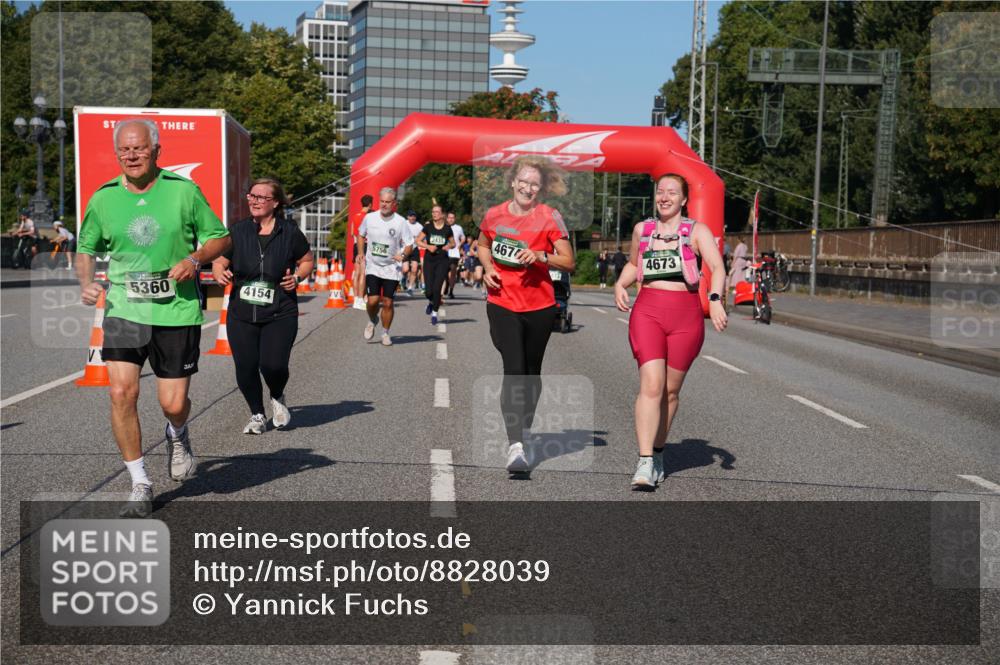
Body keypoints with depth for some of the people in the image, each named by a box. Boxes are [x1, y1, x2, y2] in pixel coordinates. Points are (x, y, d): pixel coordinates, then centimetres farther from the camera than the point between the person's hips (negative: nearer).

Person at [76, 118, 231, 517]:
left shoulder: (184, 190, -2)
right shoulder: (103, 198, 3)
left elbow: (220, 237, 6)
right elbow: (85, 249, 16)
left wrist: (195, 259, -14)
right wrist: (86, 283, -4)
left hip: (177, 311, -1)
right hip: (123, 310, 1)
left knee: (173, 404, 0)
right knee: (121, 393, -13)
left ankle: (177, 435, 41)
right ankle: (140, 486, 4)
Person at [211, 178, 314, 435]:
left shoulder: (289, 232, 0)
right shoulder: (237, 231, 3)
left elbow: (307, 261, 13)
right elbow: (219, 262, 11)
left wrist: (297, 277, -7)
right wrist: (220, 273, -12)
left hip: (280, 314, -2)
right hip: (241, 314, 2)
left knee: (273, 365, -15)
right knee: (245, 368, -2)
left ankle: (278, 398, 22)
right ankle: (257, 415, 24)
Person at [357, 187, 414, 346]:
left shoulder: (400, 222, -8)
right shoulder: (369, 218, -2)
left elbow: (409, 244, -3)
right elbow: (361, 235, 16)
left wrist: (403, 255, -24)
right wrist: (361, 254, 5)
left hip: (392, 268, -1)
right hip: (372, 266, 1)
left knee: (387, 302, -1)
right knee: (373, 300, -9)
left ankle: (385, 333, 19)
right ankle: (372, 321, 23)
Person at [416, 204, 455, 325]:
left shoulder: (447, 229, 2)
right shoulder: (428, 227, 0)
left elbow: (453, 243, 14)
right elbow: (418, 241, 3)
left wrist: (449, 246, -9)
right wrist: (428, 246, -13)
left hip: (442, 261, 0)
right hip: (429, 260, 0)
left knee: (437, 289, -8)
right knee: (429, 290, -5)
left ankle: (434, 313, 10)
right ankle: (430, 302, 32)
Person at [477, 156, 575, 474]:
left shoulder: (550, 217, -4)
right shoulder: (494, 215, 2)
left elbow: (568, 262, -4)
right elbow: (483, 246, 21)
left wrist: (540, 256, -21)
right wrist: (488, 268, 1)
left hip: (539, 306, 0)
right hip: (502, 304, 0)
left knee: (531, 372, 12)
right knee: (514, 369, -16)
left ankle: (523, 433, 33)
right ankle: (514, 445, -19)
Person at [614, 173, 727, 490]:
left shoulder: (697, 231, 4)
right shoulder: (642, 229, 13)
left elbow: (717, 267, -10)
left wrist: (715, 298, -28)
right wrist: (620, 284, 9)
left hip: (685, 315, 0)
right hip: (647, 311, 0)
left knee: (671, 391, 7)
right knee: (651, 385, -15)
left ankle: (658, 454, 26)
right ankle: (645, 464, -18)